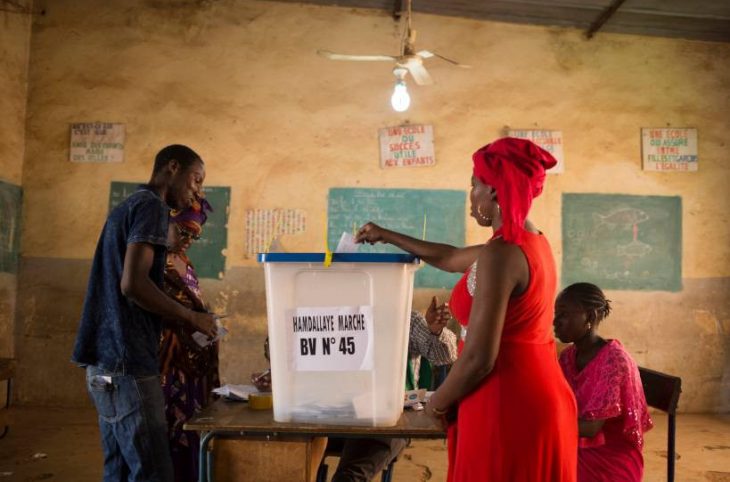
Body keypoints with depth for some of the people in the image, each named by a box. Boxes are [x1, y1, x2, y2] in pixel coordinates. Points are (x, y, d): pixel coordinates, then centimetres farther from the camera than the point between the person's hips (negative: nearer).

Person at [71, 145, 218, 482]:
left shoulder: (126, 207, 20)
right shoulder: (152, 206, -9)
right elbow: (133, 284, -21)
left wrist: (181, 319, 16)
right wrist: (192, 318, -9)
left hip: (106, 361, 10)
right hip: (126, 363, -10)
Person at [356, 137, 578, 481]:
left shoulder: (500, 253, -21)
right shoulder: (533, 242, 9)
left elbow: (478, 358, -23)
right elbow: (451, 258, 21)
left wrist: (437, 403, -5)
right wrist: (388, 236, 30)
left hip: (508, 408, -9)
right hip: (541, 400, 9)